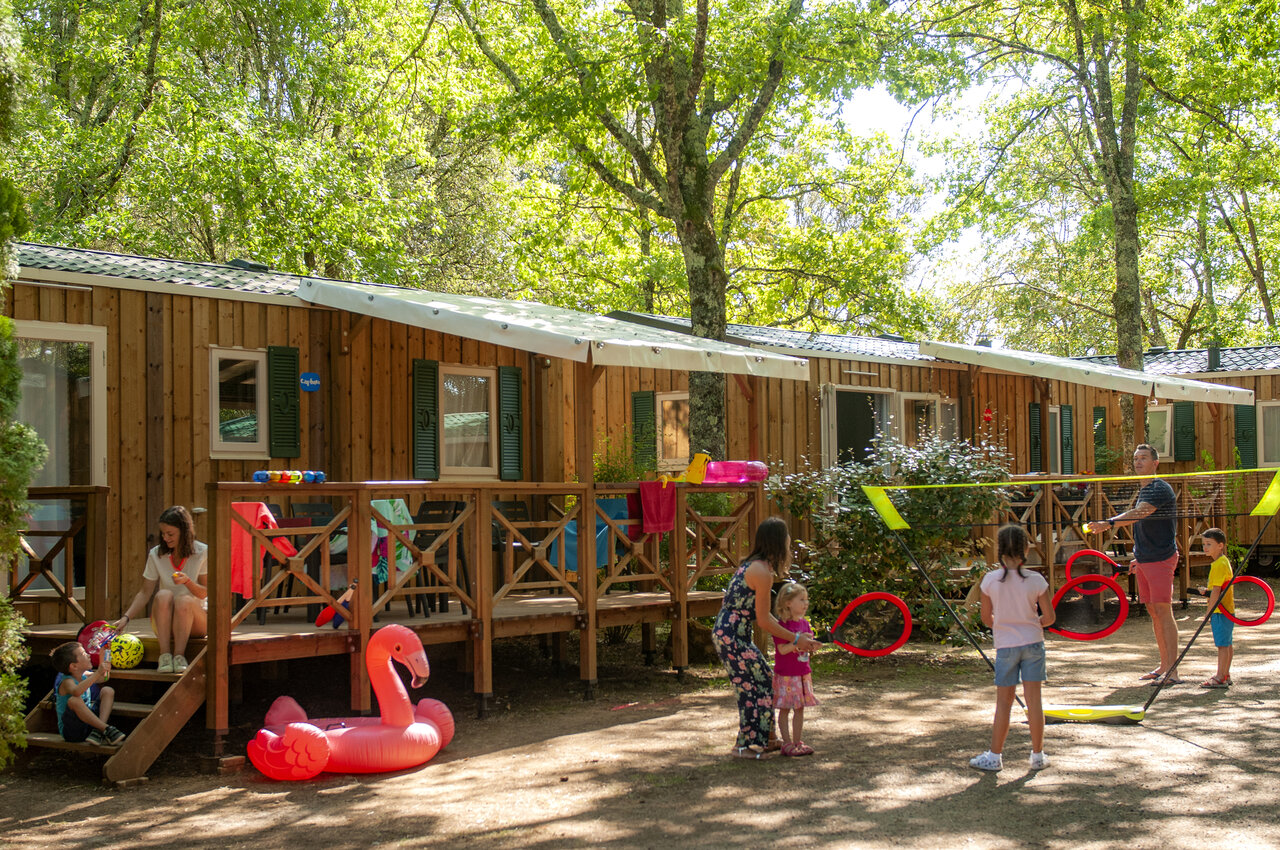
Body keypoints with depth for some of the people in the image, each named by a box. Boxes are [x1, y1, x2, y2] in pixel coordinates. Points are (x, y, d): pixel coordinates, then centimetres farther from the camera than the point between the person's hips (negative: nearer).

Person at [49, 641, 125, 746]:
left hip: (88, 723, 8)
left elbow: (102, 678, 28)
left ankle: (98, 732, -20)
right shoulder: (67, 681, -17)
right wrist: (97, 673, -43)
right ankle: (106, 729, -31)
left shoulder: (84, 676, 8)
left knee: (108, 691, 0)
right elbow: (76, 691, -43)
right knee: (74, 700, -34)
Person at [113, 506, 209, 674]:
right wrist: (126, 618, -12)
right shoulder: (156, 555, 1)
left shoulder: (202, 553, -5)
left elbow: (204, 593, -5)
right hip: (164, 624, 2)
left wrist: (187, 581, -26)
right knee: (164, 595, -31)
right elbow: (145, 593, 2)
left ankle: (179, 655, -28)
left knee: (184, 600, -35)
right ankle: (165, 655, -31)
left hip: (195, 619, -2)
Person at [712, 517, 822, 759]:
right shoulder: (763, 572, -19)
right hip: (731, 636, -10)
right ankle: (745, 746, 7)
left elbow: (761, 614, 16)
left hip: (727, 632, 10)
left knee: (763, 679, 16)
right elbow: (763, 620, -16)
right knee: (753, 685, -2)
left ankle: (760, 739, 24)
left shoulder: (755, 565, 11)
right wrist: (795, 639, -9)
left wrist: (793, 635, 14)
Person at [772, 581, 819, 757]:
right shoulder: (781, 625, -14)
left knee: (799, 709, 11)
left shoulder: (804, 623, 8)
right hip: (785, 675, -7)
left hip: (802, 673, 7)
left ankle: (798, 742, 19)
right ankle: (787, 743, 6)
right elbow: (782, 649, -20)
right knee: (784, 709, 1)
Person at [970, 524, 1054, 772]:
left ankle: (995, 756, 11)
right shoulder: (1036, 580, -10)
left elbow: (987, 618, 0)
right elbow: (1049, 617, -3)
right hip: (1033, 642, 0)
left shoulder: (990, 580, -9)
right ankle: (1038, 755, 13)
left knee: (1004, 702, 7)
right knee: (1033, 698, 6)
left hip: (1005, 646, 0)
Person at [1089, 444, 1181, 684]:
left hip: (1161, 558, -9)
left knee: (1163, 610, -10)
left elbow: (1139, 514, -29)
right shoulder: (1144, 490, 17)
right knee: (1153, 611, 11)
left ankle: (1172, 671, -10)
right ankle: (1164, 666, 18)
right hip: (1144, 560, 9)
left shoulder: (1161, 489, -13)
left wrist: (1109, 523, -41)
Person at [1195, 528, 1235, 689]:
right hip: (1227, 610, 10)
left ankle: (1220, 678, -5)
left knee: (1222, 644, -7)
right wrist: (1205, 591, 7)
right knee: (1226, 644, 15)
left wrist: (1209, 612, -16)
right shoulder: (1224, 561, 14)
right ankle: (1225, 674, 23)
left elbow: (1216, 591, -20)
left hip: (1220, 611, -10)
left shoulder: (1219, 564, -18)